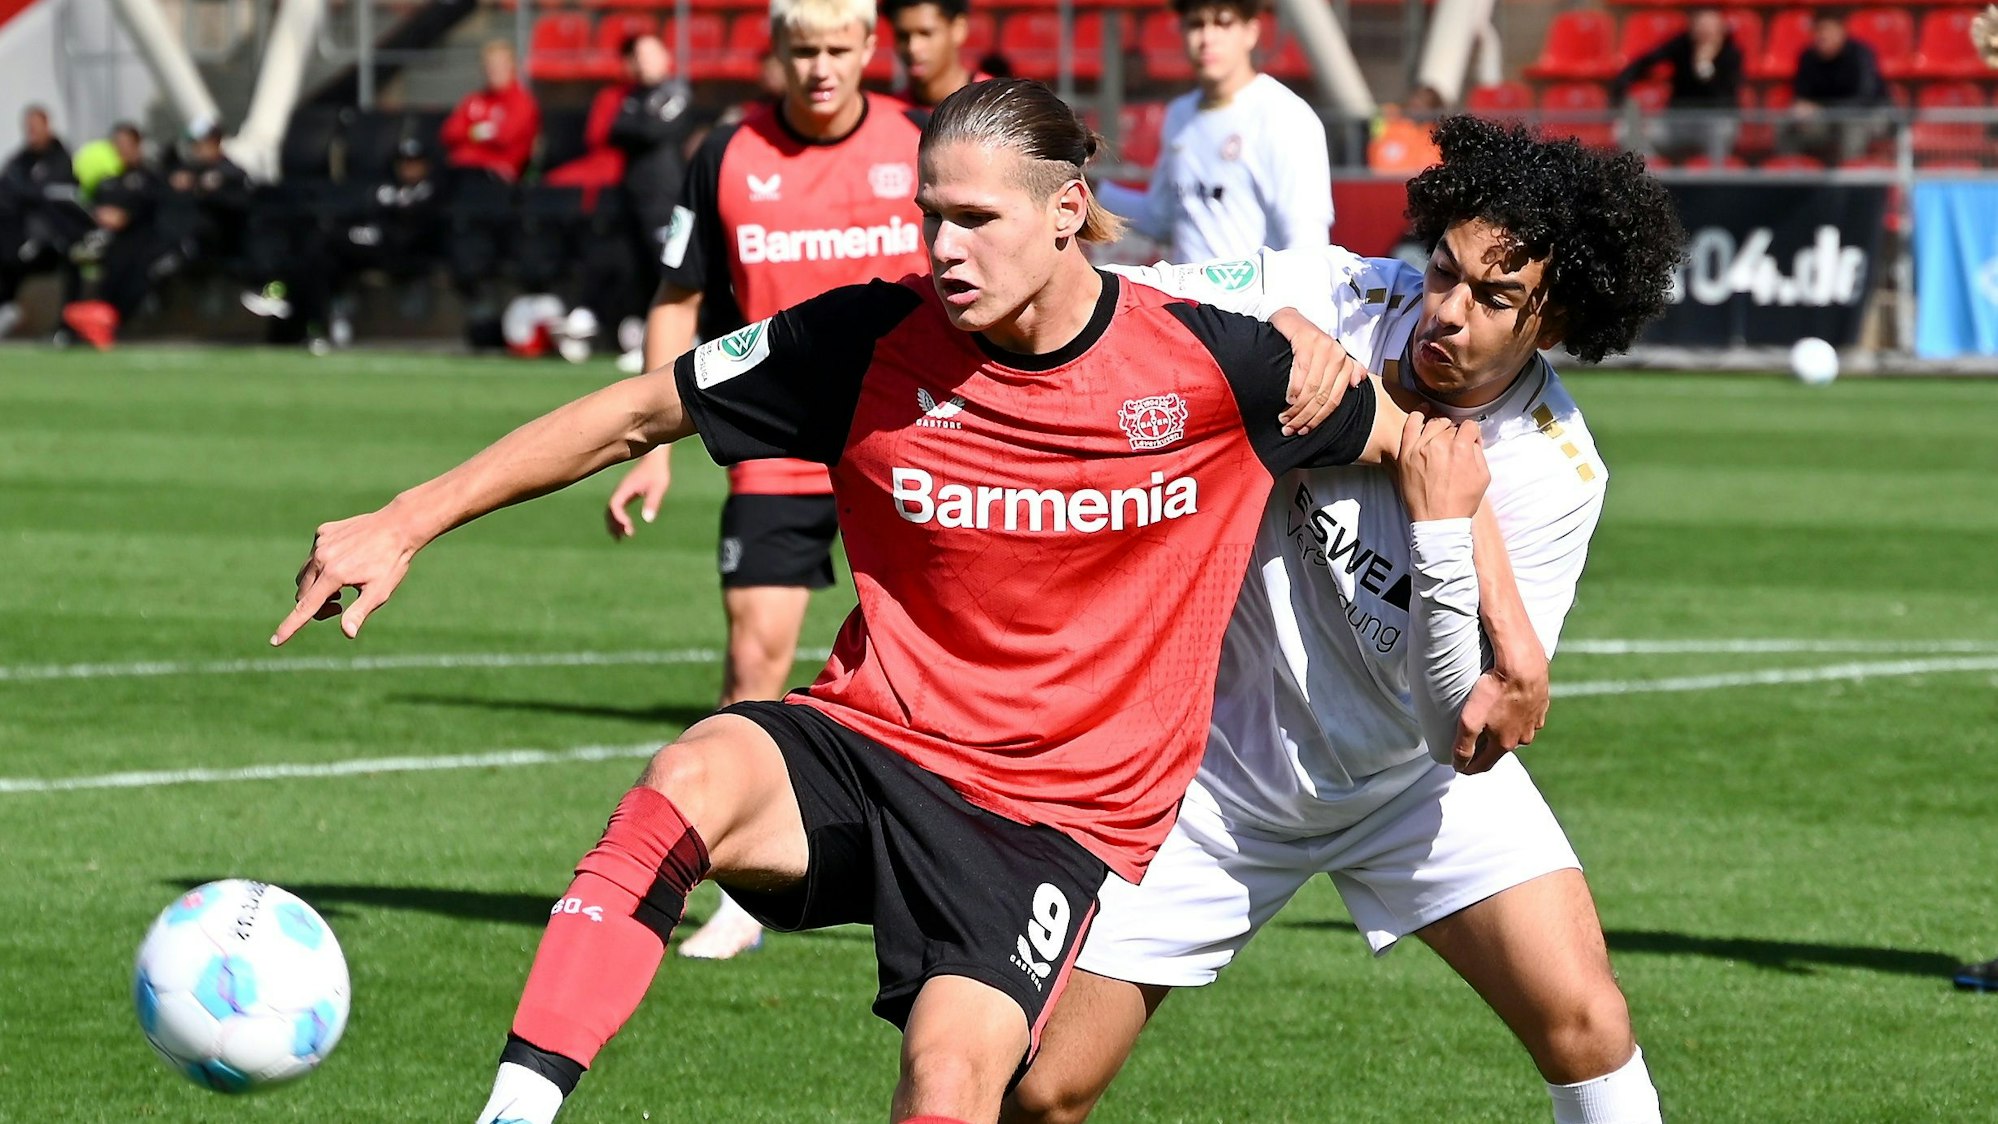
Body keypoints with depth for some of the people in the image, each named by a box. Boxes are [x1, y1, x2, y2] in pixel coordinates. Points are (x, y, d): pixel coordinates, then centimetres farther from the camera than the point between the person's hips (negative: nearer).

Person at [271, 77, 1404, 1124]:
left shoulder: (1210, 363, -8)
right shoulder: (873, 341, -5)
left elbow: (1419, 444, 7)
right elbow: (641, 412, 3)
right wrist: (405, 524, 1)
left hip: (1056, 818, -1)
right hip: (868, 747, 1)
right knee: (692, 781, -33)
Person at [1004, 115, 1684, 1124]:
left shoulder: (1555, 473, -20)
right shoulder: (1338, 302, -19)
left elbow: (1454, 732, -22)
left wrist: (1440, 523, -32)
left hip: (1404, 771, 0)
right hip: (1221, 756, 0)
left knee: (1581, 1018, -19)